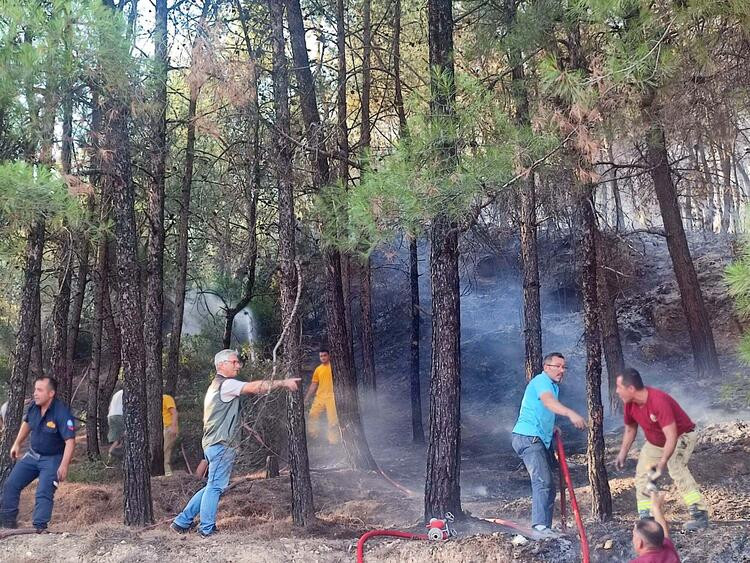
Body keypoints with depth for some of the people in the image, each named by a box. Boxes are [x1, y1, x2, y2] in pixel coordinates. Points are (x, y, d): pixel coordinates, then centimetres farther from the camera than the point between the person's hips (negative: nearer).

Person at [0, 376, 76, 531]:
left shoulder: (62, 412, -28)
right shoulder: (34, 407, -8)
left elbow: (70, 441, -30)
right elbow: (26, 423, 17)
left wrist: (64, 466, -35)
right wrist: (17, 444, 17)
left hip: (52, 459, -7)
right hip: (32, 454, 7)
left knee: (44, 494, -14)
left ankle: (39, 527, -7)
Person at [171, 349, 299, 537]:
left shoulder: (216, 385, 22)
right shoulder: (226, 384, -12)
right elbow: (255, 387, -22)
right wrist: (283, 383, -21)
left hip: (214, 444, 10)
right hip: (222, 444, -10)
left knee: (213, 486, 15)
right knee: (215, 486, -4)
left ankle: (182, 522, 18)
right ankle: (207, 529, 1)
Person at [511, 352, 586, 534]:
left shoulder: (554, 386, 23)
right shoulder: (541, 380, -10)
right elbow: (548, 401, -33)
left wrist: (552, 428, 19)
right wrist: (571, 413, -49)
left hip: (540, 440, 11)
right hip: (528, 437, -11)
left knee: (549, 484, 10)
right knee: (543, 481, -22)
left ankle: (545, 528, 15)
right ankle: (540, 525, -30)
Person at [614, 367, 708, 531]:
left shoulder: (659, 401, -38)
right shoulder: (630, 403, -15)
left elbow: (671, 437, -41)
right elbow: (630, 429, 5)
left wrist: (662, 464, -47)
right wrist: (622, 454, 2)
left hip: (681, 436, -8)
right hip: (654, 442, 8)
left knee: (677, 469, -30)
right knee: (642, 475, 3)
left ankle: (699, 514, -27)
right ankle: (646, 519, 10)